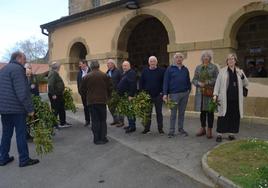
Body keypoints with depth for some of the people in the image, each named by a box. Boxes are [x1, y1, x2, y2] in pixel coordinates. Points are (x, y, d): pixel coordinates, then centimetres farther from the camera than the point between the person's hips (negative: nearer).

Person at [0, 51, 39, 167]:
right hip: (16, 108, -9)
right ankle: (24, 159, 6)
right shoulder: (17, 69, -13)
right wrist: (30, 108, -17)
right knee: (21, 134, -1)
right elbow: (22, 92, -21)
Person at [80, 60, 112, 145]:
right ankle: (103, 138, 10)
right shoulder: (105, 75, -1)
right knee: (103, 120, 9)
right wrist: (107, 96, 17)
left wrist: (87, 97, 19)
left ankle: (96, 139, 9)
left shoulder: (86, 77, 0)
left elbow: (82, 90, 4)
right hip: (102, 101, 0)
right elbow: (110, 88, 2)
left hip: (91, 101, 0)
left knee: (95, 120, 6)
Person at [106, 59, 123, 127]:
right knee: (110, 106, 13)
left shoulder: (117, 71, -8)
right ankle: (115, 120, 28)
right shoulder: (107, 72, 11)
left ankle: (121, 121, 11)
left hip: (116, 91, -7)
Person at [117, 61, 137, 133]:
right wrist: (120, 93, 22)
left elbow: (133, 85, -22)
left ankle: (132, 126, -2)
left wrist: (131, 95, -26)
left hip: (129, 95, -10)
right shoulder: (124, 73, 19)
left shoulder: (131, 73, -13)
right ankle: (131, 125, 24)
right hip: (125, 95, 10)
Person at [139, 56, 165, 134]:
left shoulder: (161, 71, 0)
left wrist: (163, 92, -8)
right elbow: (141, 82, 8)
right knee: (148, 113, 9)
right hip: (147, 95, 2)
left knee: (159, 112, 8)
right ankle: (147, 128, 21)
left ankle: (160, 128, 18)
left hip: (158, 95, -2)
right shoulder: (145, 71, 6)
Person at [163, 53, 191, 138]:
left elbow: (188, 81, 15)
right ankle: (171, 130, 11)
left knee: (182, 112, 12)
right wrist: (165, 94, -11)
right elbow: (166, 82, -5)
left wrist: (189, 90, 3)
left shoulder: (185, 69, 11)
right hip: (174, 94, -4)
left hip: (184, 94, 4)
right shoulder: (170, 69, -1)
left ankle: (181, 129, 23)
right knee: (173, 113, 2)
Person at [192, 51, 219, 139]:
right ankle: (203, 128, 21)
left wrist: (207, 83, -16)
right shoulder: (198, 68, 13)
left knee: (210, 111, 0)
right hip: (200, 93, 3)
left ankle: (209, 130, 10)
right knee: (202, 111, 9)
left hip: (210, 93, -3)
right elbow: (194, 79, 9)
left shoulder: (214, 67, 4)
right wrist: (199, 83, -11)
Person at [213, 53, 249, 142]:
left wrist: (242, 76, -5)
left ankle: (231, 133, 18)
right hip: (225, 98, -3)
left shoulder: (239, 71, 14)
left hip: (236, 99, 3)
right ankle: (219, 134, 6)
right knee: (223, 116, -1)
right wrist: (215, 94, -5)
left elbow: (245, 84, 12)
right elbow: (217, 83, 3)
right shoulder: (222, 71, 6)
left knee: (235, 116, 5)